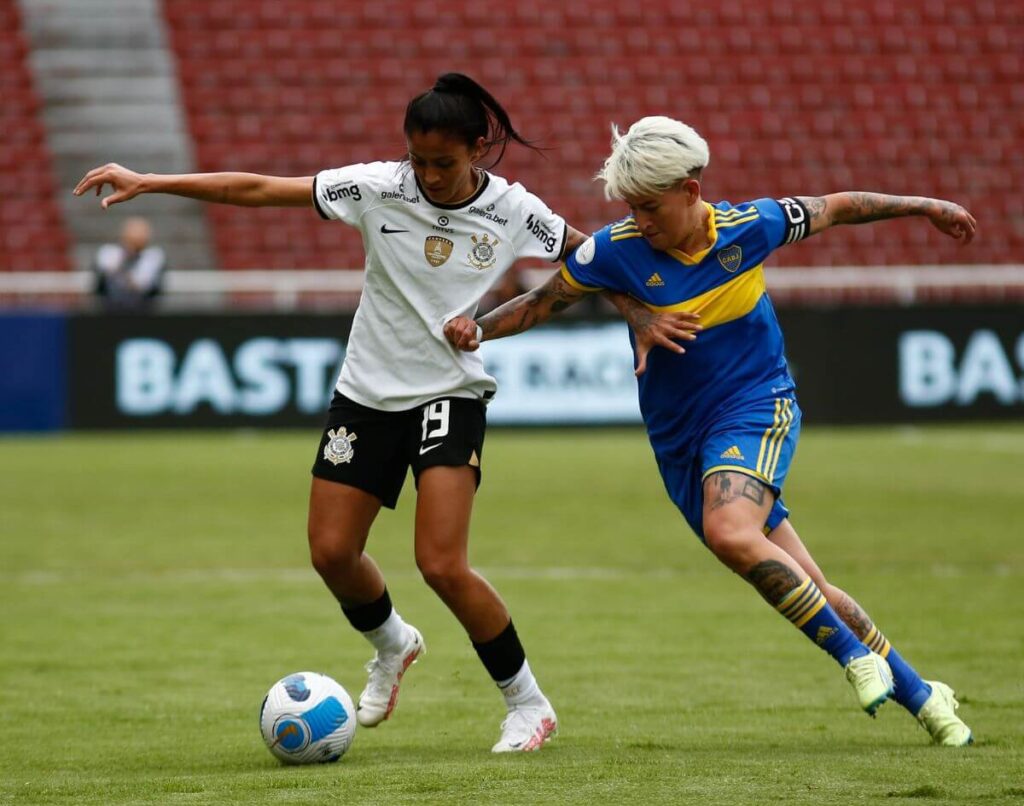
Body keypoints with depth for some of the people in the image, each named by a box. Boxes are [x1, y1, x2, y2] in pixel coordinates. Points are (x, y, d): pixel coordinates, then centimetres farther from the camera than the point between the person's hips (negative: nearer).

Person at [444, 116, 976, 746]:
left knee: (730, 532, -32)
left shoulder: (750, 226, -10)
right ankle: (918, 694, 16)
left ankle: (858, 654, -19)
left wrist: (925, 207, 16)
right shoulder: (616, 250, -9)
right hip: (681, 441, 3)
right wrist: (479, 329, -15)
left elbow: (836, 208, 7)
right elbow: (542, 303, 2)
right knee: (806, 591, 0)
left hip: (756, 407, -3)